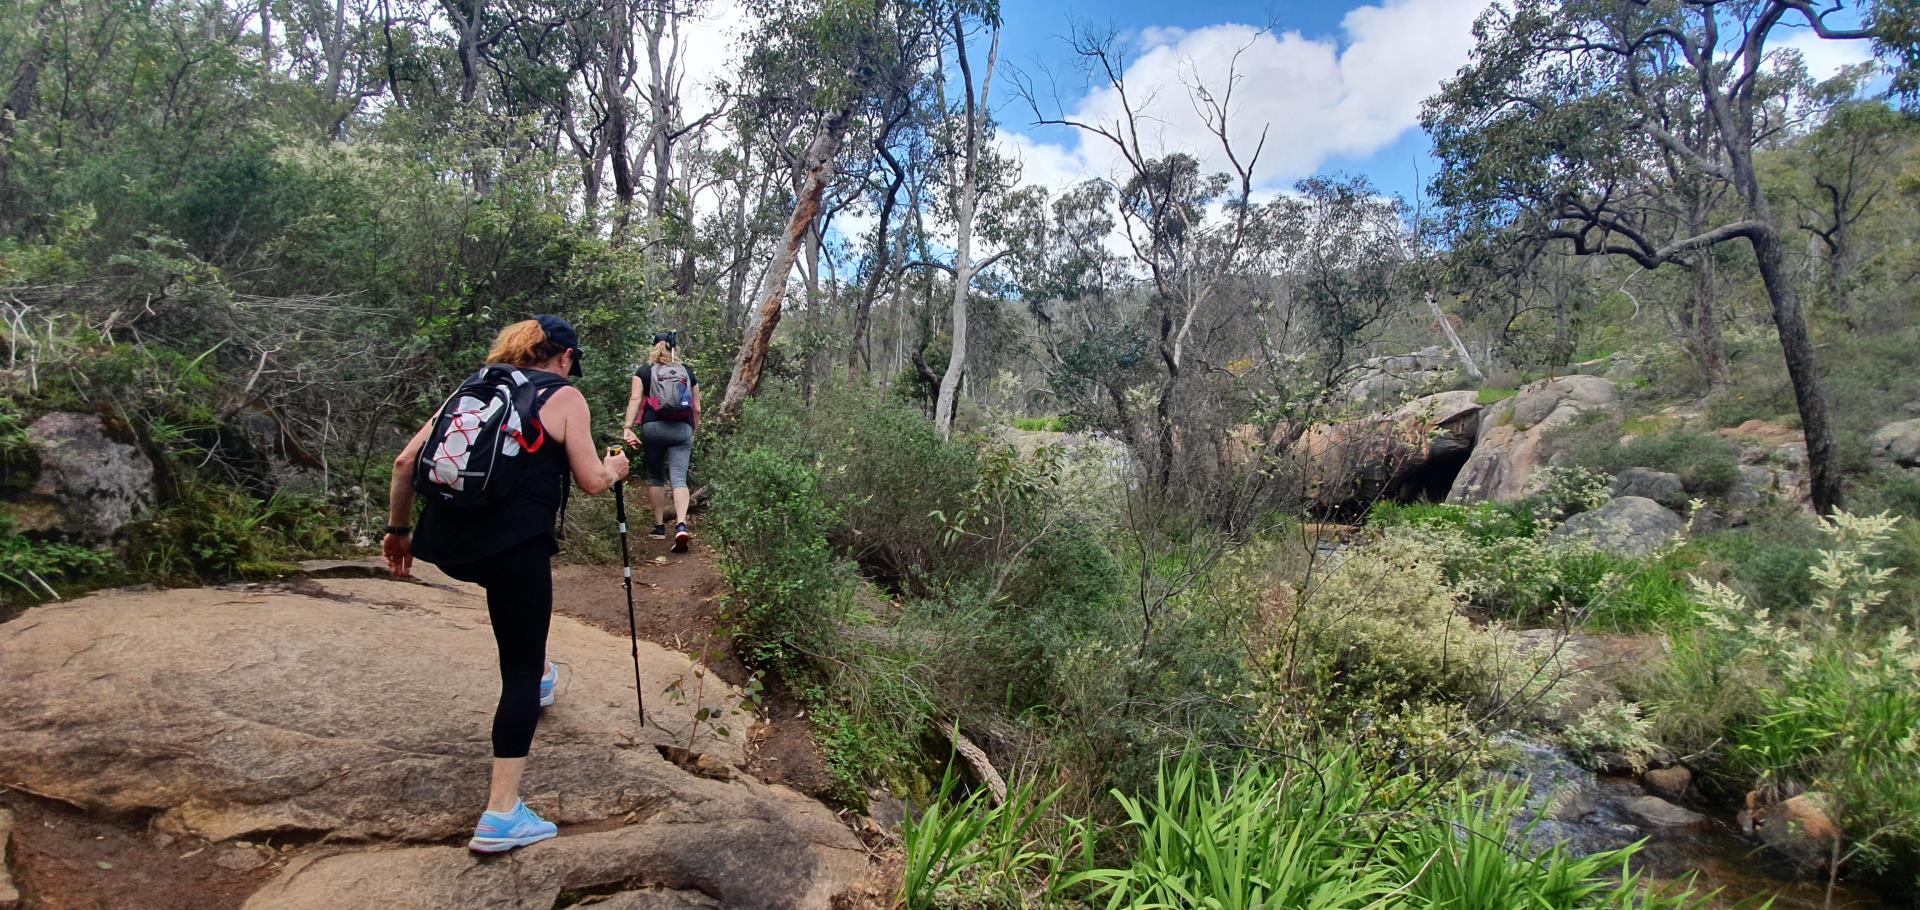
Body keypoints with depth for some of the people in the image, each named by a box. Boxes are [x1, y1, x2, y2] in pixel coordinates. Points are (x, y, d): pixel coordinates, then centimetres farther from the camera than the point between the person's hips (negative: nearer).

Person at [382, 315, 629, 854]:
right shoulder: (565, 397, 3)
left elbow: (405, 462, 13)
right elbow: (591, 481, -3)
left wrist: (397, 530, 22)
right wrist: (615, 468, 19)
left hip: (447, 544, 6)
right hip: (513, 545, -6)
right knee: (520, 671, 4)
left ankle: (540, 677, 52)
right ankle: (501, 816, 2)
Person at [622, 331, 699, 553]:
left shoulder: (644, 372, 9)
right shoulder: (687, 373, 14)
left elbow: (635, 400, -4)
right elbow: (697, 409, 13)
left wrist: (628, 428, -9)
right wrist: (694, 430, 26)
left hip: (653, 427, -1)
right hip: (682, 429, 1)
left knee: (656, 477, 13)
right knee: (679, 478, -5)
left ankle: (659, 527, 18)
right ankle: (681, 525, -24)